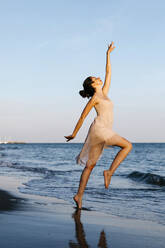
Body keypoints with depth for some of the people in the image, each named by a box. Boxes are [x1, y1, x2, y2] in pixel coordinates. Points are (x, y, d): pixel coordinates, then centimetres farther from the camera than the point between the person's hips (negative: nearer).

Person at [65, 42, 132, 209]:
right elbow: (83, 116, 2)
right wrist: (74, 134, 6)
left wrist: (108, 54, 27)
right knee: (127, 145, -13)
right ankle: (110, 172, -15)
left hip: (104, 132, 8)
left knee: (90, 165, 4)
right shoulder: (94, 98, -2)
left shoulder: (104, 93, 20)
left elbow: (108, 73, 25)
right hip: (99, 129, -8)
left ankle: (79, 196, 5)